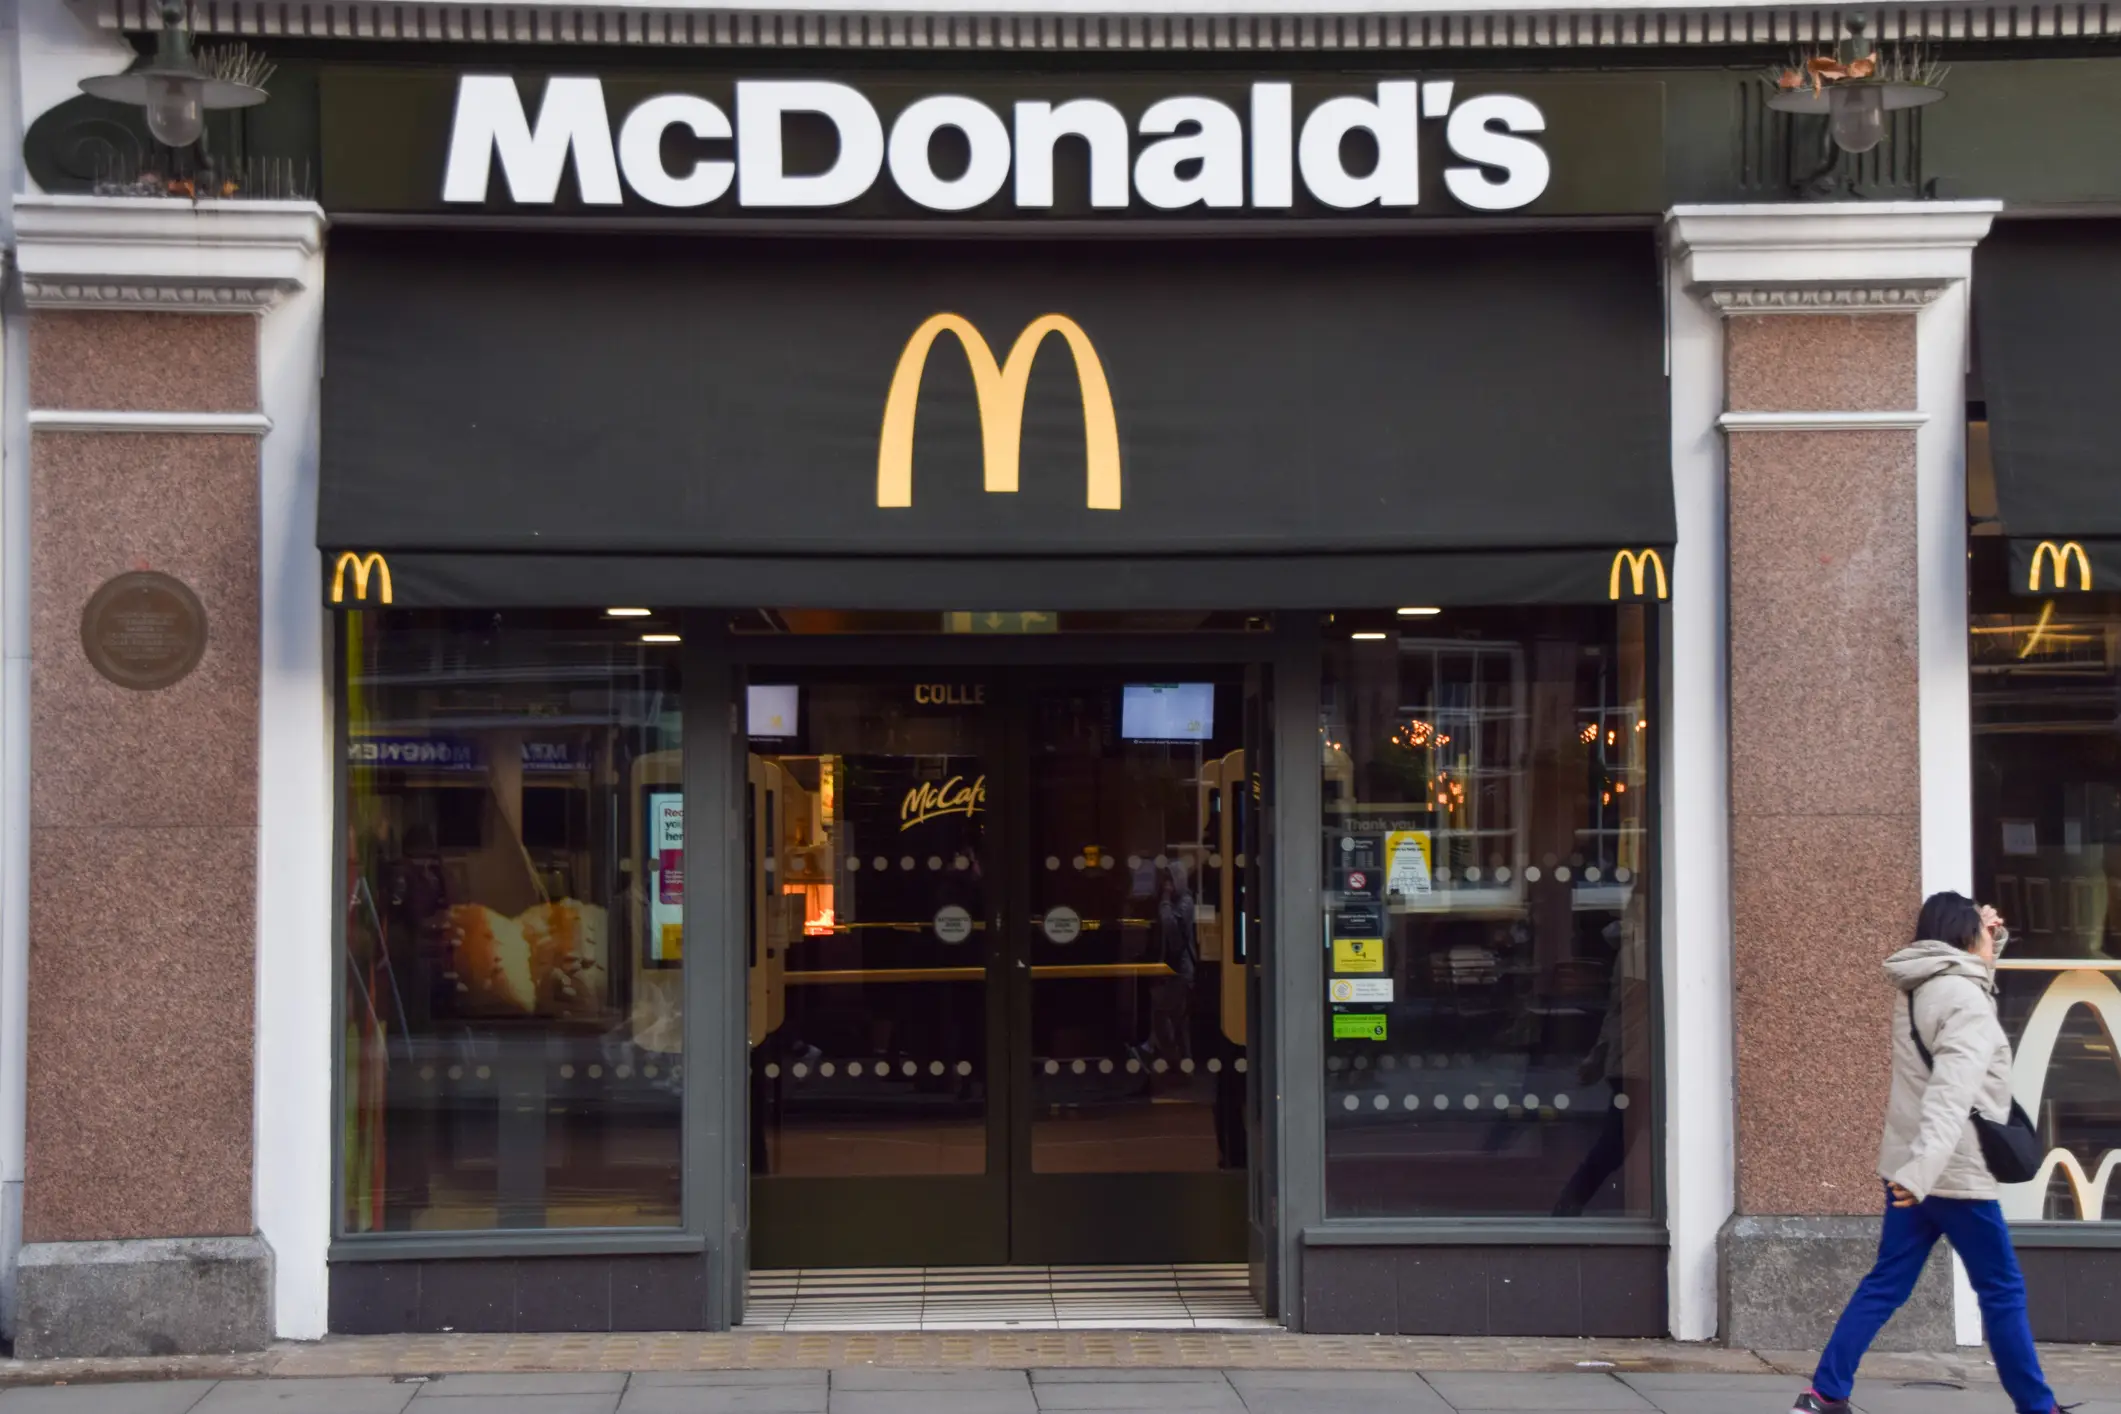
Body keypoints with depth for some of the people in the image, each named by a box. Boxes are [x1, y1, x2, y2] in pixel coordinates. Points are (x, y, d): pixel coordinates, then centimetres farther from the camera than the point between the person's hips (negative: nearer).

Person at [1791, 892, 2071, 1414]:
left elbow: (1979, 974, 36)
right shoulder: (1966, 1001, -16)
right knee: (2003, 1291, 5)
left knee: (1885, 1286, 8)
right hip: (1955, 1173, -9)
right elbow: (1952, 1091, -29)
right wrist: (1925, 1168, -39)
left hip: (1910, 1167, 9)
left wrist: (1990, 939, 17)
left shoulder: (1924, 990, 12)